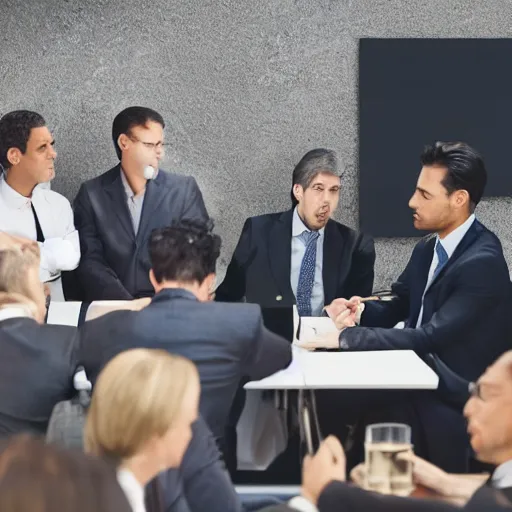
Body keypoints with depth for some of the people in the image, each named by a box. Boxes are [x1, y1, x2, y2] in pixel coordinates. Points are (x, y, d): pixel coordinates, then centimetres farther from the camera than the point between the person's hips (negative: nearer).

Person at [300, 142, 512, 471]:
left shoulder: (482, 263, -21)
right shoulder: (428, 249, 8)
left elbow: (430, 337, -27)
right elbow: (397, 308, 18)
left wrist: (345, 337, -28)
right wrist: (360, 310, -5)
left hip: (457, 403, -8)